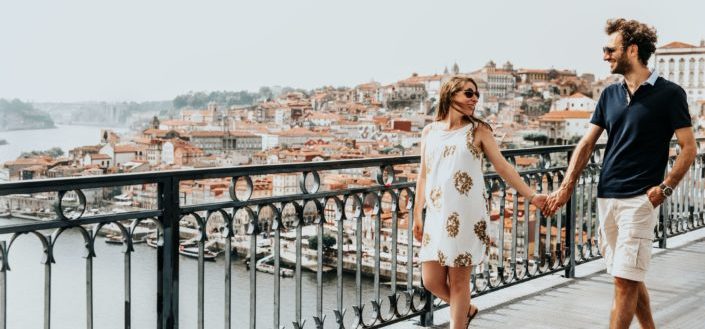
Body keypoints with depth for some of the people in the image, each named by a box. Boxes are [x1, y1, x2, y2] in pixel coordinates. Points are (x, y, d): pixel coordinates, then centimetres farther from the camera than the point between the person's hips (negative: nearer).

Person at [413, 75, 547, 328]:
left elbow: (503, 167, 2)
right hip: (437, 215, 3)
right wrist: (417, 214, 11)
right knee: (432, 281, 4)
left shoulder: (478, 130, 3)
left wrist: (531, 196, -4)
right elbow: (423, 175, 13)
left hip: (466, 215, -3)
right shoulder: (430, 131, 9)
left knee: (459, 281, 0)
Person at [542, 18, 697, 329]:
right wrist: (566, 188, 4)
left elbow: (688, 148, -4)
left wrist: (664, 188, -13)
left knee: (625, 280, -7)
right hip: (606, 197, 6)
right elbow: (587, 144, 11)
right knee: (630, 278, 14)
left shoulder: (669, 94, -5)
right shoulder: (610, 94, 11)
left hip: (639, 199, -6)